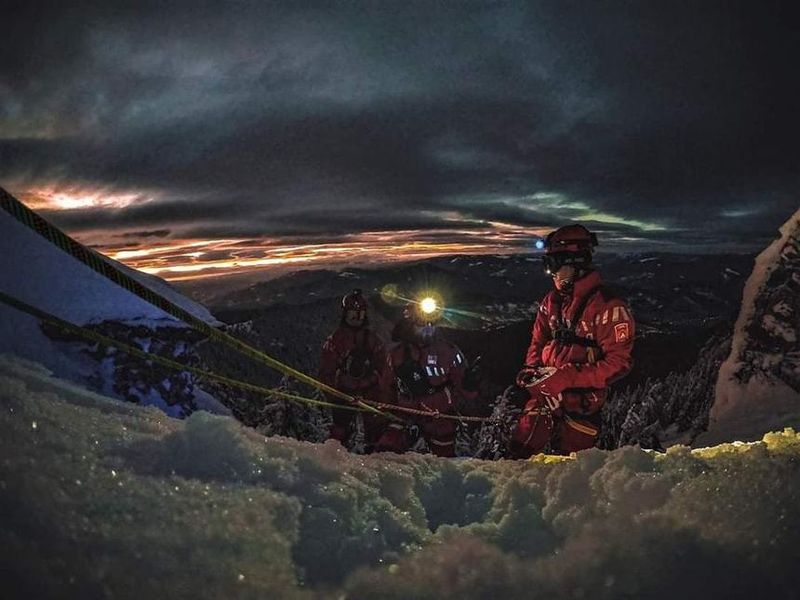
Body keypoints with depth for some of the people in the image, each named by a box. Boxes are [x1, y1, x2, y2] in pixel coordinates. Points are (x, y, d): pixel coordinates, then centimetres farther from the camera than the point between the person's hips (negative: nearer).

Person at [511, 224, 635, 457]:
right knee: (519, 452, 6)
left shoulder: (608, 306, -14)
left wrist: (567, 377, -23)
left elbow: (618, 364, -18)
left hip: (582, 403, -6)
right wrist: (532, 369, -2)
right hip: (545, 397, 6)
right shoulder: (552, 300, 8)